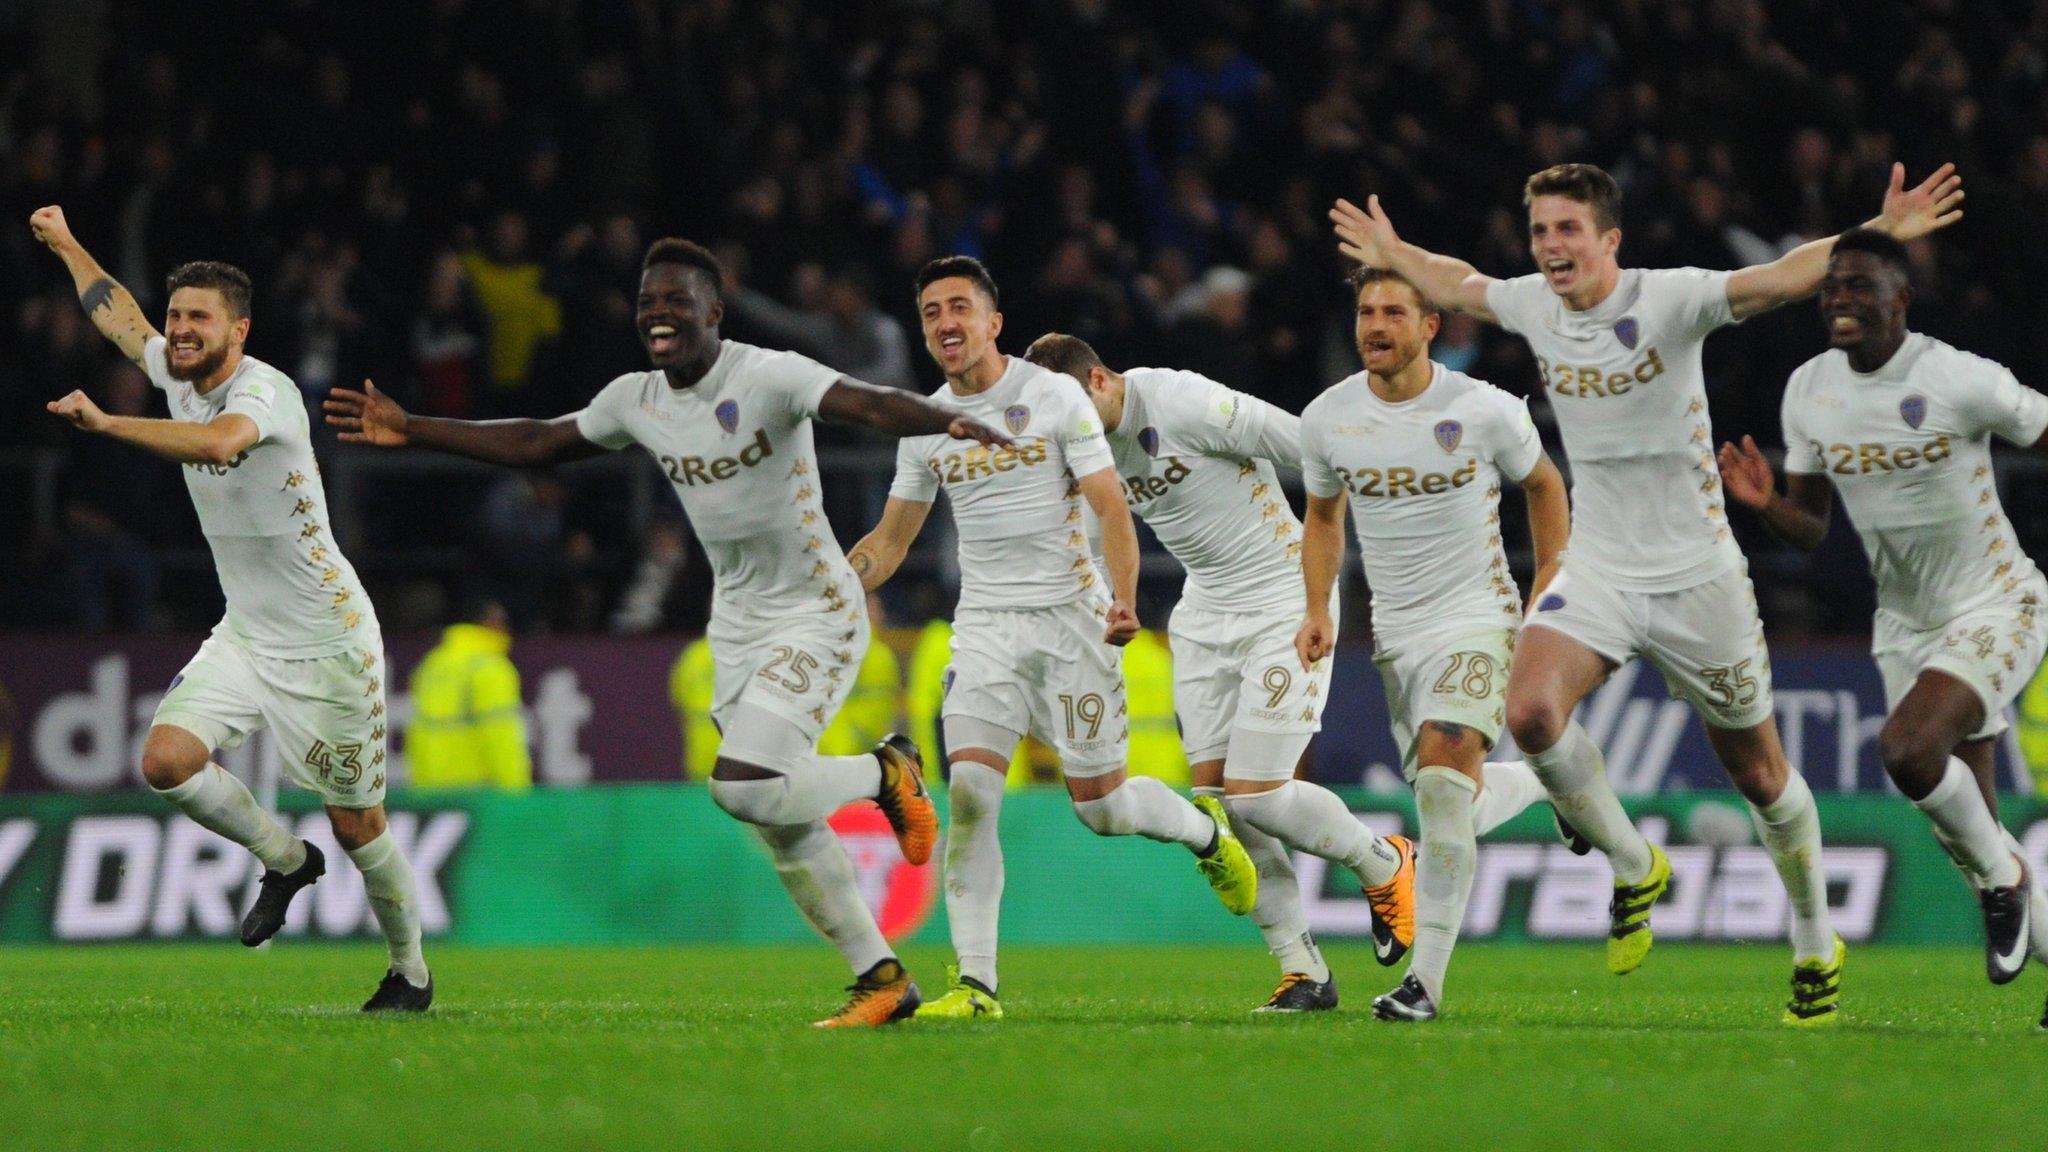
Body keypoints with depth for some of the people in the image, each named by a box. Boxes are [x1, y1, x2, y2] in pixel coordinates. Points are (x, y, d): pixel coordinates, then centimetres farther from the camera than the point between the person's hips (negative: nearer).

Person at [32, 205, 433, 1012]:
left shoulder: (266, 390, -21)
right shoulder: (177, 373, 2)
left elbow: (219, 442, -45)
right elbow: (117, 313, 23)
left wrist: (106, 423, -46)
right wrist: (64, 244, 35)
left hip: (327, 646, -7)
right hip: (243, 637, 7)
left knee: (357, 827, 1)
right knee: (167, 761, -14)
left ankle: (411, 973, 23)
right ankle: (285, 860, 11)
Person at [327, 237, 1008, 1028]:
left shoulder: (769, 377, -17)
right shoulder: (636, 400, 4)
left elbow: (869, 404, -32)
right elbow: (538, 444, 18)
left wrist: (949, 423, -53)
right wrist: (411, 432, 17)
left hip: (815, 616, -7)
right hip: (737, 626, 7)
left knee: (741, 784, -22)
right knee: (781, 824, 6)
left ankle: (886, 774, 5)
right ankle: (880, 977, 17)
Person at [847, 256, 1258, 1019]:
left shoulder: (1054, 397, -5)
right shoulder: (925, 424, 7)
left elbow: (1110, 507, -8)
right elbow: (891, 538, 17)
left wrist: (1124, 601, -23)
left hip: (1069, 614, -3)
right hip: (985, 625, 3)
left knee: (1100, 805, 2)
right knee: (969, 791, -15)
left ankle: (1205, 829, 37)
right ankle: (975, 983, -13)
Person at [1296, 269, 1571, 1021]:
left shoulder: (1484, 410, -10)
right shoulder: (1327, 418, 0)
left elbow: (1543, 485, 8)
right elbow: (1324, 515, 17)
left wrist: (1548, 591, 5)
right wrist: (1319, 609, 5)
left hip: (1478, 619, -5)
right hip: (1395, 634, 5)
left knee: (1442, 775, -24)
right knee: (1448, 805, 9)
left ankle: (1427, 979, -23)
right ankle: (1545, 781, 45)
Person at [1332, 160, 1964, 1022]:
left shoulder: (1667, 300, -14)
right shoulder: (1531, 307, 1)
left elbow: (1786, 278, -27)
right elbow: (1458, 285, 24)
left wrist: (1880, 235, -40)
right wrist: (1391, 256, 34)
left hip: (1696, 577, -3)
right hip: (1596, 571, 3)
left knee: (1757, 773, 6)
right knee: (1530, 709, -24)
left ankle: (1815, 945, 28)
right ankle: (1633, 869, 0)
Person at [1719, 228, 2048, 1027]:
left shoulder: (1960, 381, -18)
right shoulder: (1808, 391, 0)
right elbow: (1810, 532, 8)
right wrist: (1764, 504, -14)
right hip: (1905, 623, 7)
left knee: (1907, 749, -29)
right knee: (1963, 833, 8)